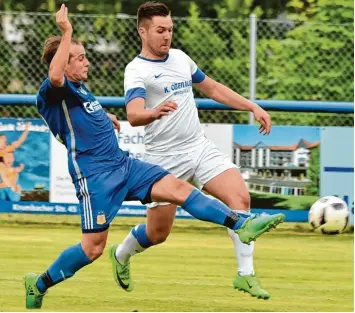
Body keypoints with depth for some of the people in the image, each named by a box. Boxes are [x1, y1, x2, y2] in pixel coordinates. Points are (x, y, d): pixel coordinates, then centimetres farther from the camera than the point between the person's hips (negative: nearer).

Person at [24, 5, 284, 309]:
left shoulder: (79, 88, 18)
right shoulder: (52, 93, -12)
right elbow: (55, 76, -38)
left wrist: (105, 119, 41)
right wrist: (66, 32, -34)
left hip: (122, 164, 9)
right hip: (94, 173, -9)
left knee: (177, 187, -6)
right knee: (93, 248, -7)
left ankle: (242, 225, -12)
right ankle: (39, 285, 12)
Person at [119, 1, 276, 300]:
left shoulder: (180, 57, 10)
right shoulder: (137, 70, -12)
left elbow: (213, 88, 25)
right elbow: (134, 115, -30)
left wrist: (253, 107, 19)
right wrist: (155, 112, -52)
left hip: (201, 148, 5)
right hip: (165, 159, -5)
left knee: (240, 196, -18)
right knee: (157, 234, 3)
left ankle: (246, 274, -14)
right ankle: (121, 255, 37)